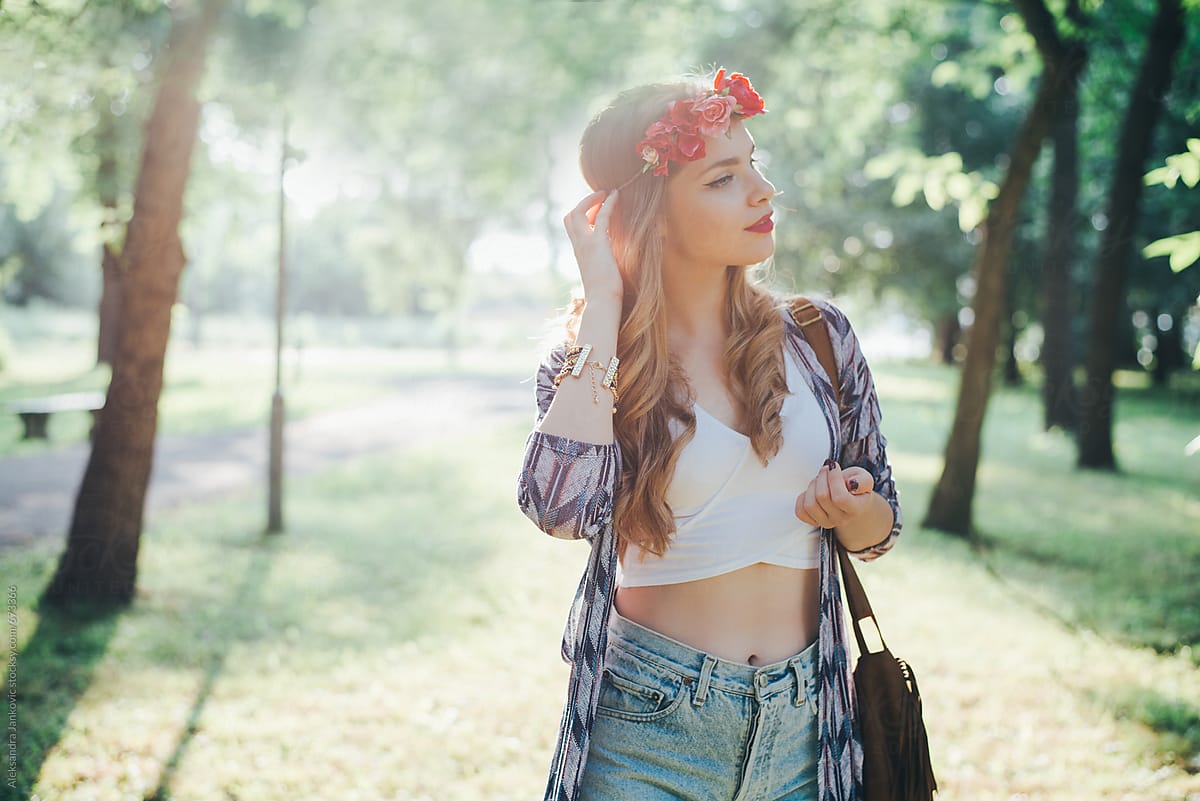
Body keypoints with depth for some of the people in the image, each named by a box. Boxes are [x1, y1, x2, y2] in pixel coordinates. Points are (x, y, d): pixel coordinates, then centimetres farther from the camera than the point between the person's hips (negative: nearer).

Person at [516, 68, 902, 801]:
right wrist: (603, 299, -20)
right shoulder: (589, 360, -6)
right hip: (648, 724, -3)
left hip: (802, 727, 3)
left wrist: (851, 508, -15)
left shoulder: (817, 335, 0)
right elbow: (562, 507, -28)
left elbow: (880, 531, 9)